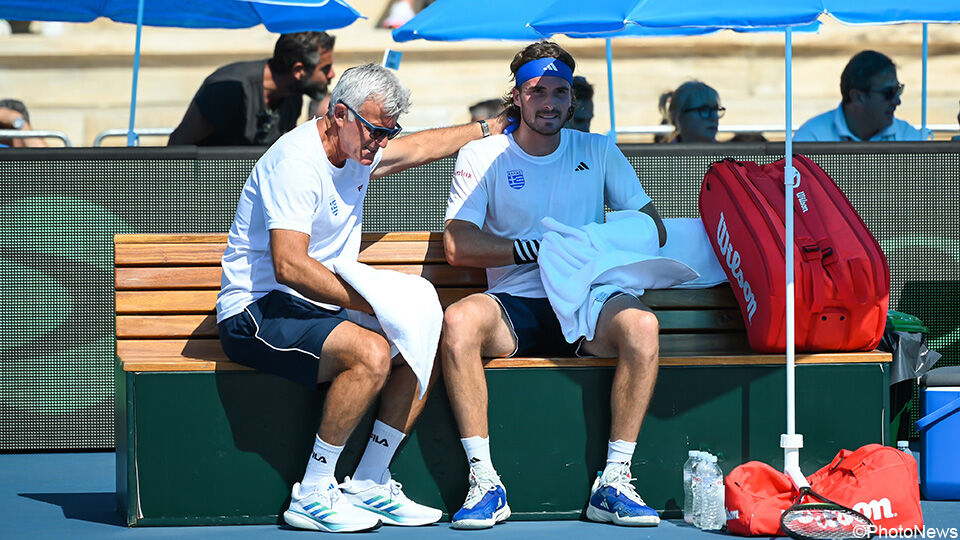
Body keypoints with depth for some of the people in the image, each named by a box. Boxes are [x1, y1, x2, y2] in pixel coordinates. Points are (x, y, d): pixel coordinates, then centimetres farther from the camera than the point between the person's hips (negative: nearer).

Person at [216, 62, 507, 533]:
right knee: (371, 354, -32)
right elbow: (290, 266, -29)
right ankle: (312, 496, -22)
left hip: (316, 311, 10)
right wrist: (373, 303, -31)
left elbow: (416, 149, 34)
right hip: (256, 314, -10)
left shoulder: (357, 151, 11)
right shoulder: (296, 162, -20)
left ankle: (367, 483, 2)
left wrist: (490, 129, 40)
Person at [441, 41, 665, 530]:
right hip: (514, 308, -1)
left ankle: (613, 482, -27)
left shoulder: (598, 152, 14)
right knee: (459, 320, -34)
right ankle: (484, 482, -29)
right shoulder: (481, 157, 8)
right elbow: (457, 246, -3)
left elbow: (652, 230, 10)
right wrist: (538, 248, -10)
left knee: (640, 324, -33)